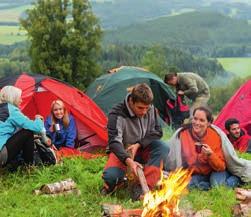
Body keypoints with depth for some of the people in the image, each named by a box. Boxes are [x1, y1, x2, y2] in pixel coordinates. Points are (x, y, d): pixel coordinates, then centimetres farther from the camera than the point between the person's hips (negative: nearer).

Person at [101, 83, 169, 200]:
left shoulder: (151, 110, -11)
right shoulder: (117, 115, -26)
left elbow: (157, 132, -3)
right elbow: (114, 142, -35)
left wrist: (138, 145, -18)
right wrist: (128, 160, -52)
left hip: (142, 150, 4)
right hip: (122, 152, -4)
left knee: (163, 147, -28)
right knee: (110, 176, -34)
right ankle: (114, 182, 5)